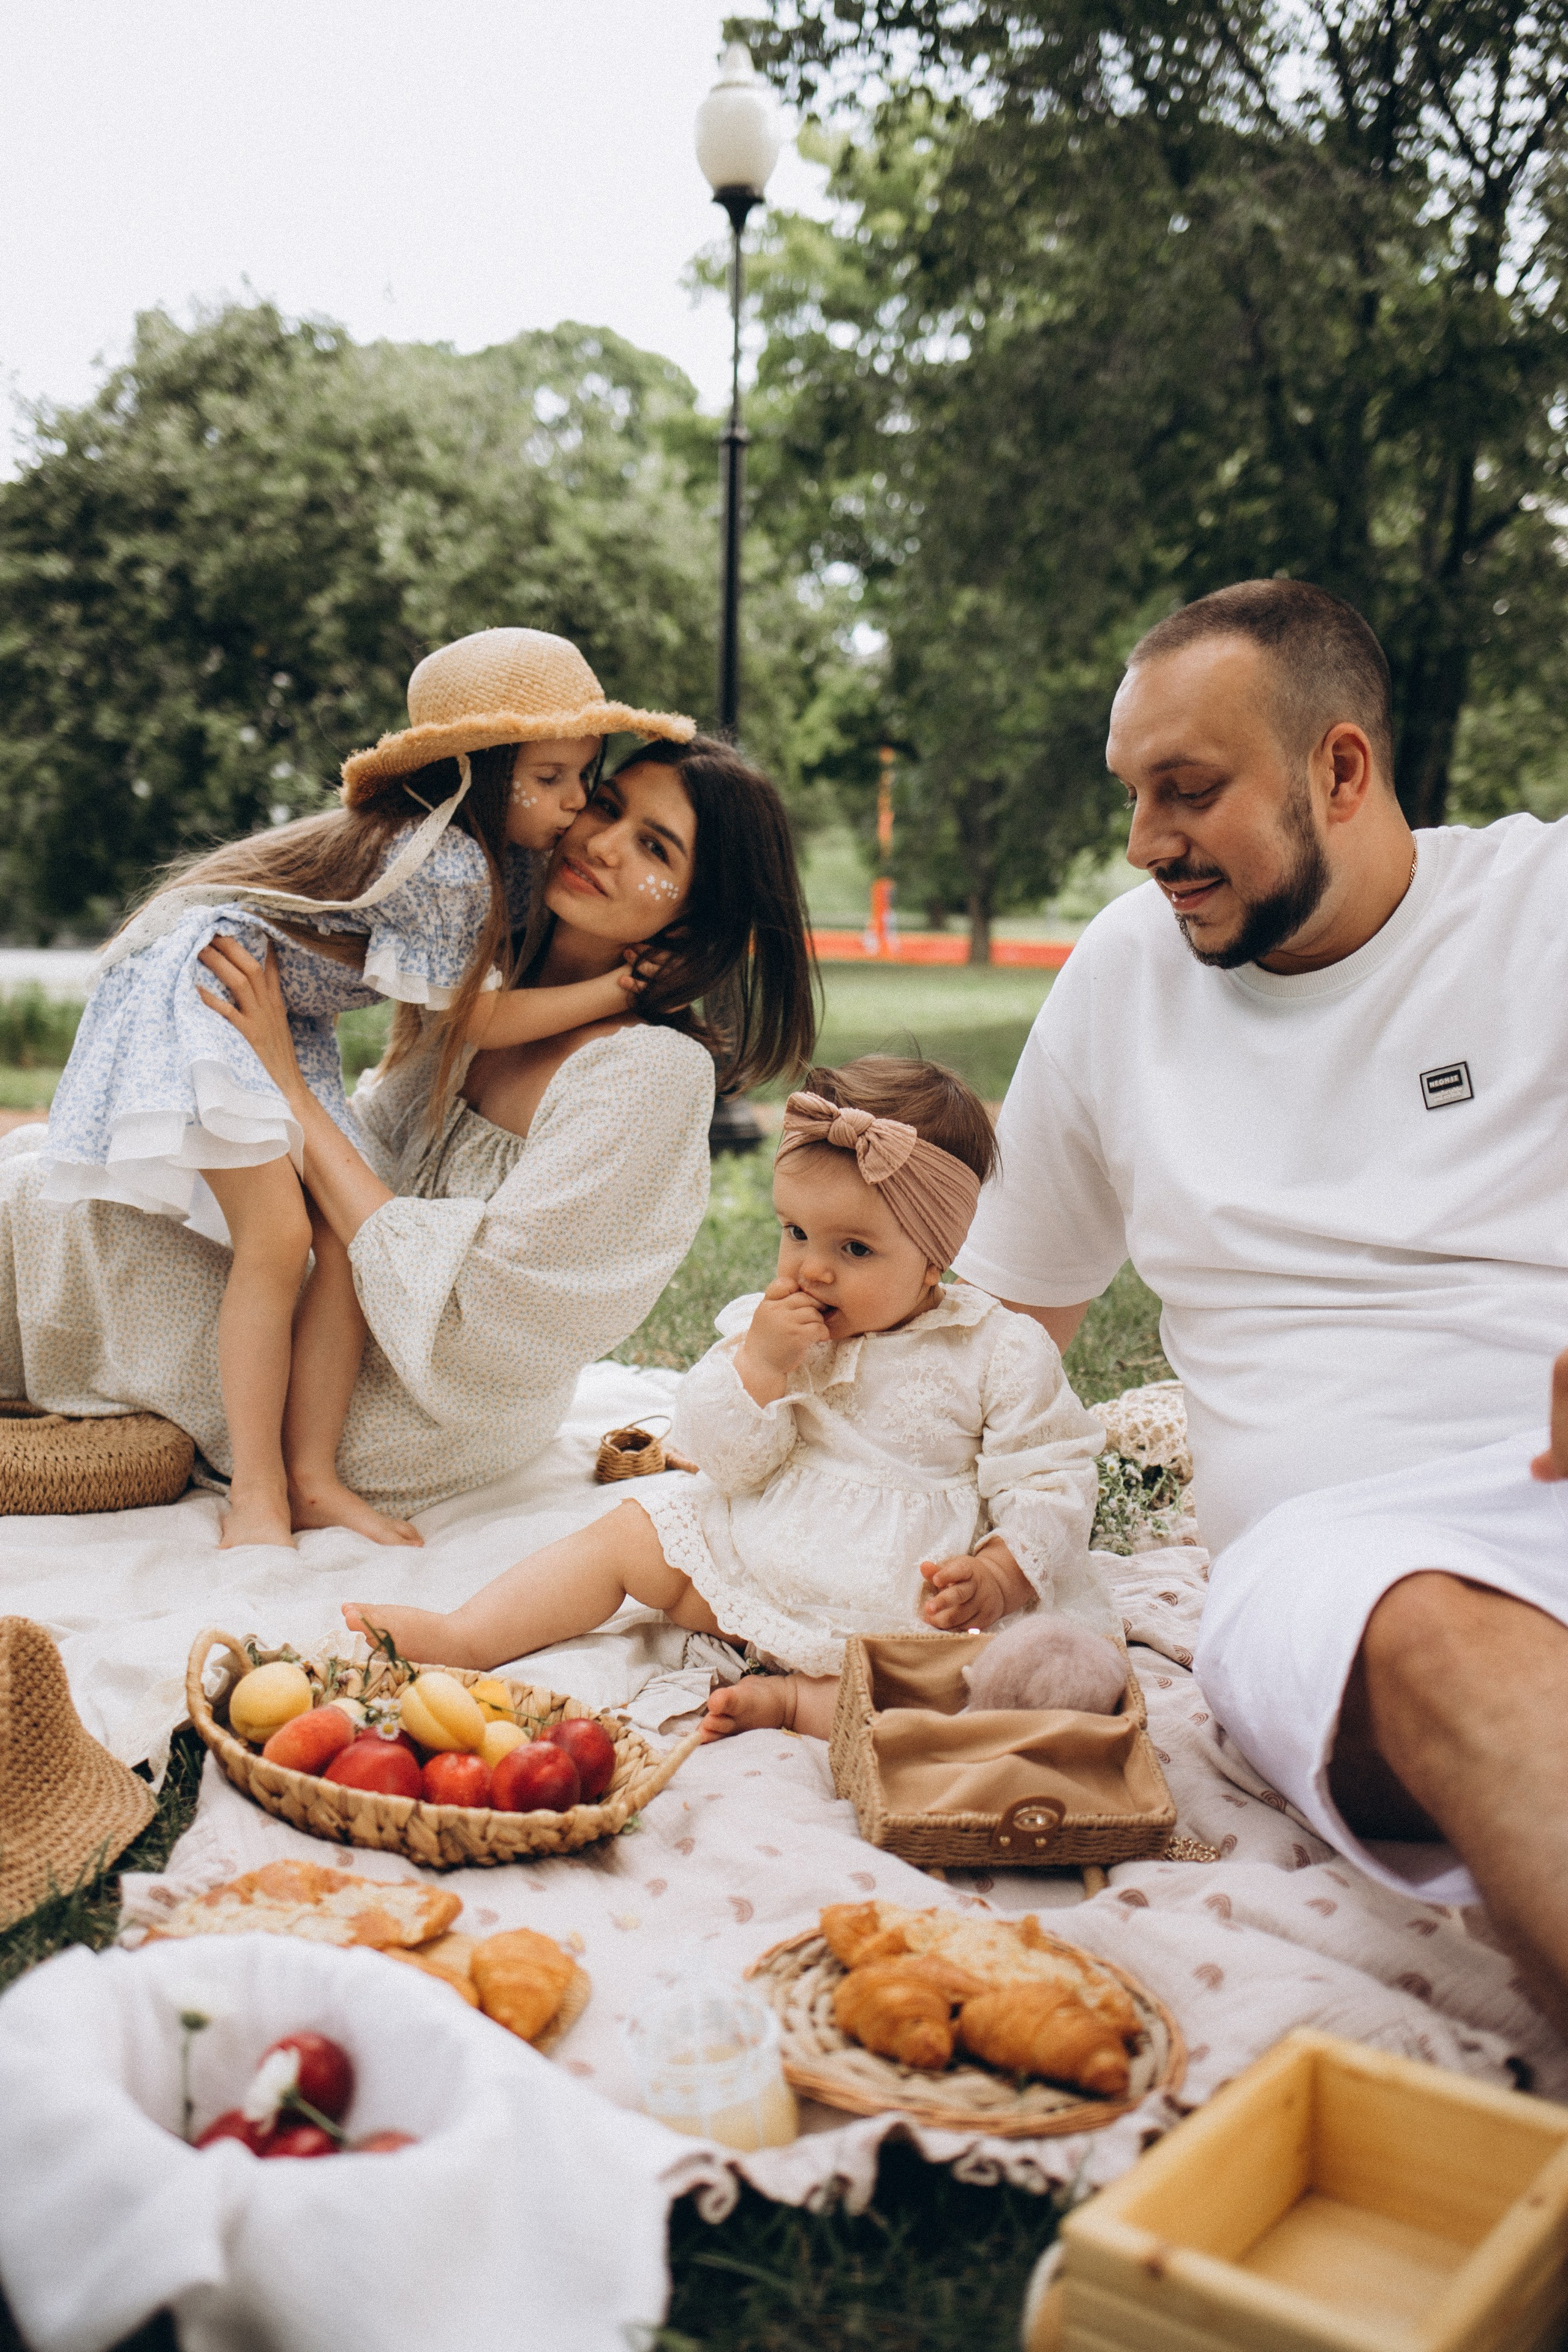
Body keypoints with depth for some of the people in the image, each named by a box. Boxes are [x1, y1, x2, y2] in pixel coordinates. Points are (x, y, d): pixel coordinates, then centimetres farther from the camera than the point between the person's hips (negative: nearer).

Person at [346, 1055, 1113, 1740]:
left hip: (904, 1610, -4)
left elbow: (1050, 1485, -7)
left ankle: (793, 1699, -25)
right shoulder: (775, 1324, 1)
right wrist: (760, 1363, -21)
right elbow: (725, 1460, -5)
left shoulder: (1003, 1353, -9)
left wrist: (996, 1578, -23)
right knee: (627, 1536, 0)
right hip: (752, 1560, 4)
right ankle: (463, 1638, 3)